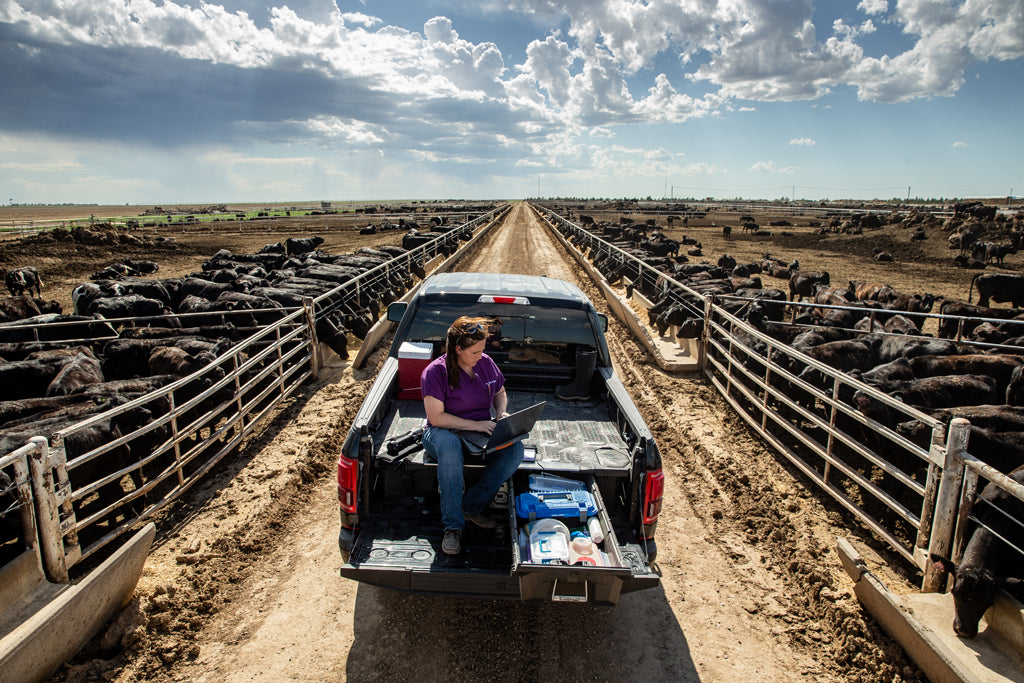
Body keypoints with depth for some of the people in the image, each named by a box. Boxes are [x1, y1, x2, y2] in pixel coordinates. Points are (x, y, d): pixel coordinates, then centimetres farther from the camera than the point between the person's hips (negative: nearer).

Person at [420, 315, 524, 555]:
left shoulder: (486, 363, 4)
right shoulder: (435, 371, -13)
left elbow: (501, 394, 20)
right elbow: (436, 417, -17)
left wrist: (501, 413, -2)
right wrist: (474, 424, -22)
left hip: (482, 432, 5)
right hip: (443, 433, -5)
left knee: (515, 449, -25)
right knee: (449, 444, -42)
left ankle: (472, 506, -14)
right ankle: (453, 525, -31)